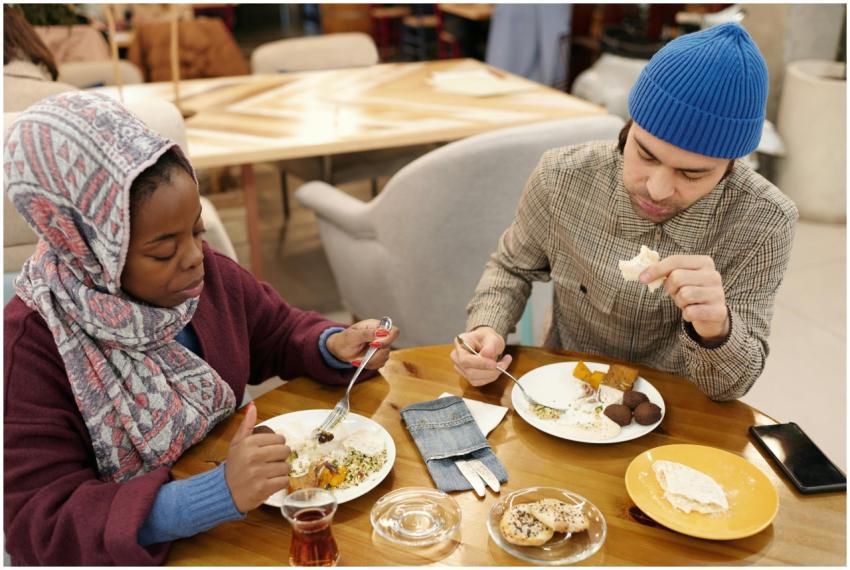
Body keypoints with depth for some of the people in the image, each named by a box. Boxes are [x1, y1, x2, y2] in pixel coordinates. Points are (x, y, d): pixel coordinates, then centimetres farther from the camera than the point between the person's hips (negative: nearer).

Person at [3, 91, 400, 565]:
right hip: (134, 551, -4)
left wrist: (334, 344, -16)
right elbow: (42, 525, -25)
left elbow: (280, 331, 7)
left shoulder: (204, 272, -10)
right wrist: (218, 493, -37)